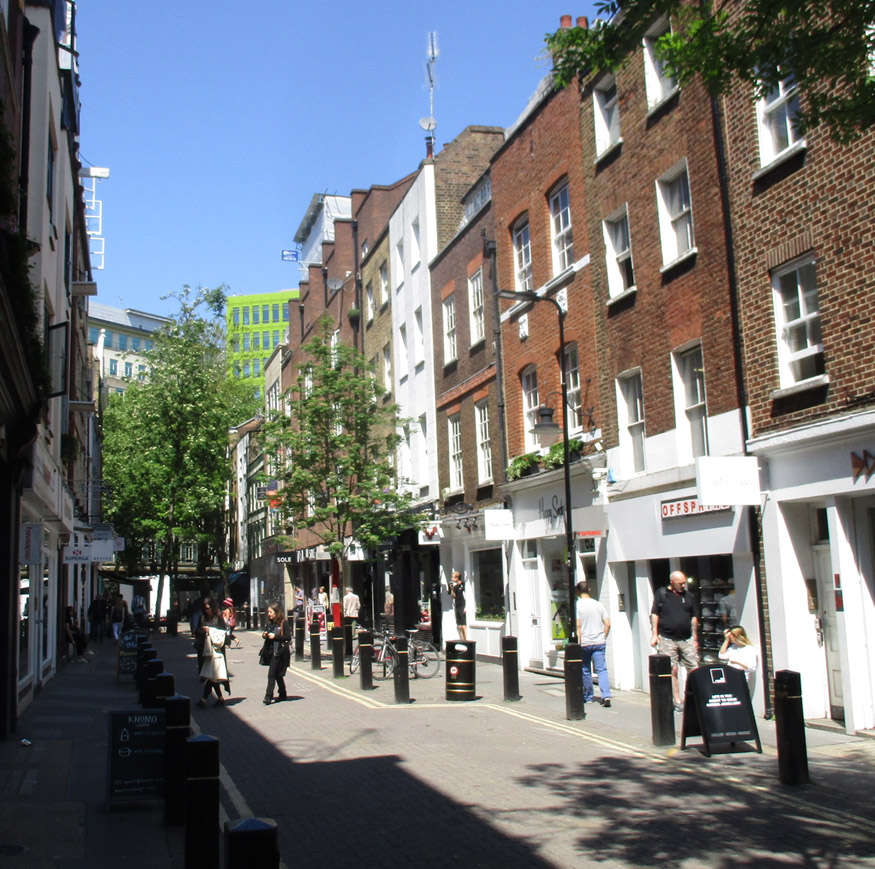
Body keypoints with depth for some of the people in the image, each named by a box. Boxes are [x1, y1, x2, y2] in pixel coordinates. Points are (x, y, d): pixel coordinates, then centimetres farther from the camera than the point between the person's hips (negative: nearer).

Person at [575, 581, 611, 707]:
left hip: (584, 643, -2)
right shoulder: (598, 604, 6)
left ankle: (588, 697, 21)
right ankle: (606, 695, -17)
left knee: (586, 671, 11)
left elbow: (578, 626, -11)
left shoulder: (578, 605, -5)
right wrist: (603, 638, 14)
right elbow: (608, 624, 4)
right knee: (602, 669, -2)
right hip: (599, 642, 2)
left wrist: (578, 642, -7)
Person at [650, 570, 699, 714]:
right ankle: (678, 702, 7)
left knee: (694, 669, -2)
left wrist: (694, 637, 12)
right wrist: (654, 634, -3)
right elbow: (654, 614, 3)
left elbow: (694, 617, 15)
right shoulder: (661, 593, 3)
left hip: (686, 639, 2)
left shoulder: (688, 595, 10)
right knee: (672, 671, 0)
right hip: (667, 639, -2)